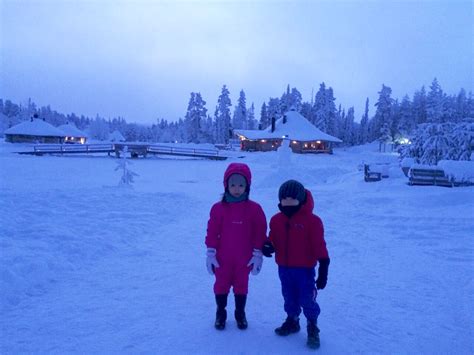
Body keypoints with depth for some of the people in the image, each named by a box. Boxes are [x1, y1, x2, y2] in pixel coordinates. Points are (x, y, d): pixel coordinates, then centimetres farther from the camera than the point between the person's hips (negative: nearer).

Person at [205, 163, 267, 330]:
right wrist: (210, 253, -6)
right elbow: (212, 232, -5)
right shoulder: (218, 208, -8)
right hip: (222, 258, 0)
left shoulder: (254, 209, -8)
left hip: (244, 259, 0)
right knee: (221, 285, 15)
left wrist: (258, 254, -5)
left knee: (241, 286, 16)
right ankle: (220, 313, 35)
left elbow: (260, 233, -4)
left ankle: (240, 313, 36)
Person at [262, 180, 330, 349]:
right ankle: (292, 320, 40)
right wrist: (268, 246, -15)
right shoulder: (276, 220, 0)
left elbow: (319, 245, -13)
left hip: (305, 268, -4)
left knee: (307, 299, 2)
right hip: (284, 268, 5)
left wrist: (323, 268, -13)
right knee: (289, 298, 20)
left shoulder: (312, 220, -15)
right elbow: (274, 241, 9)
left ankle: (313, 328, 23)